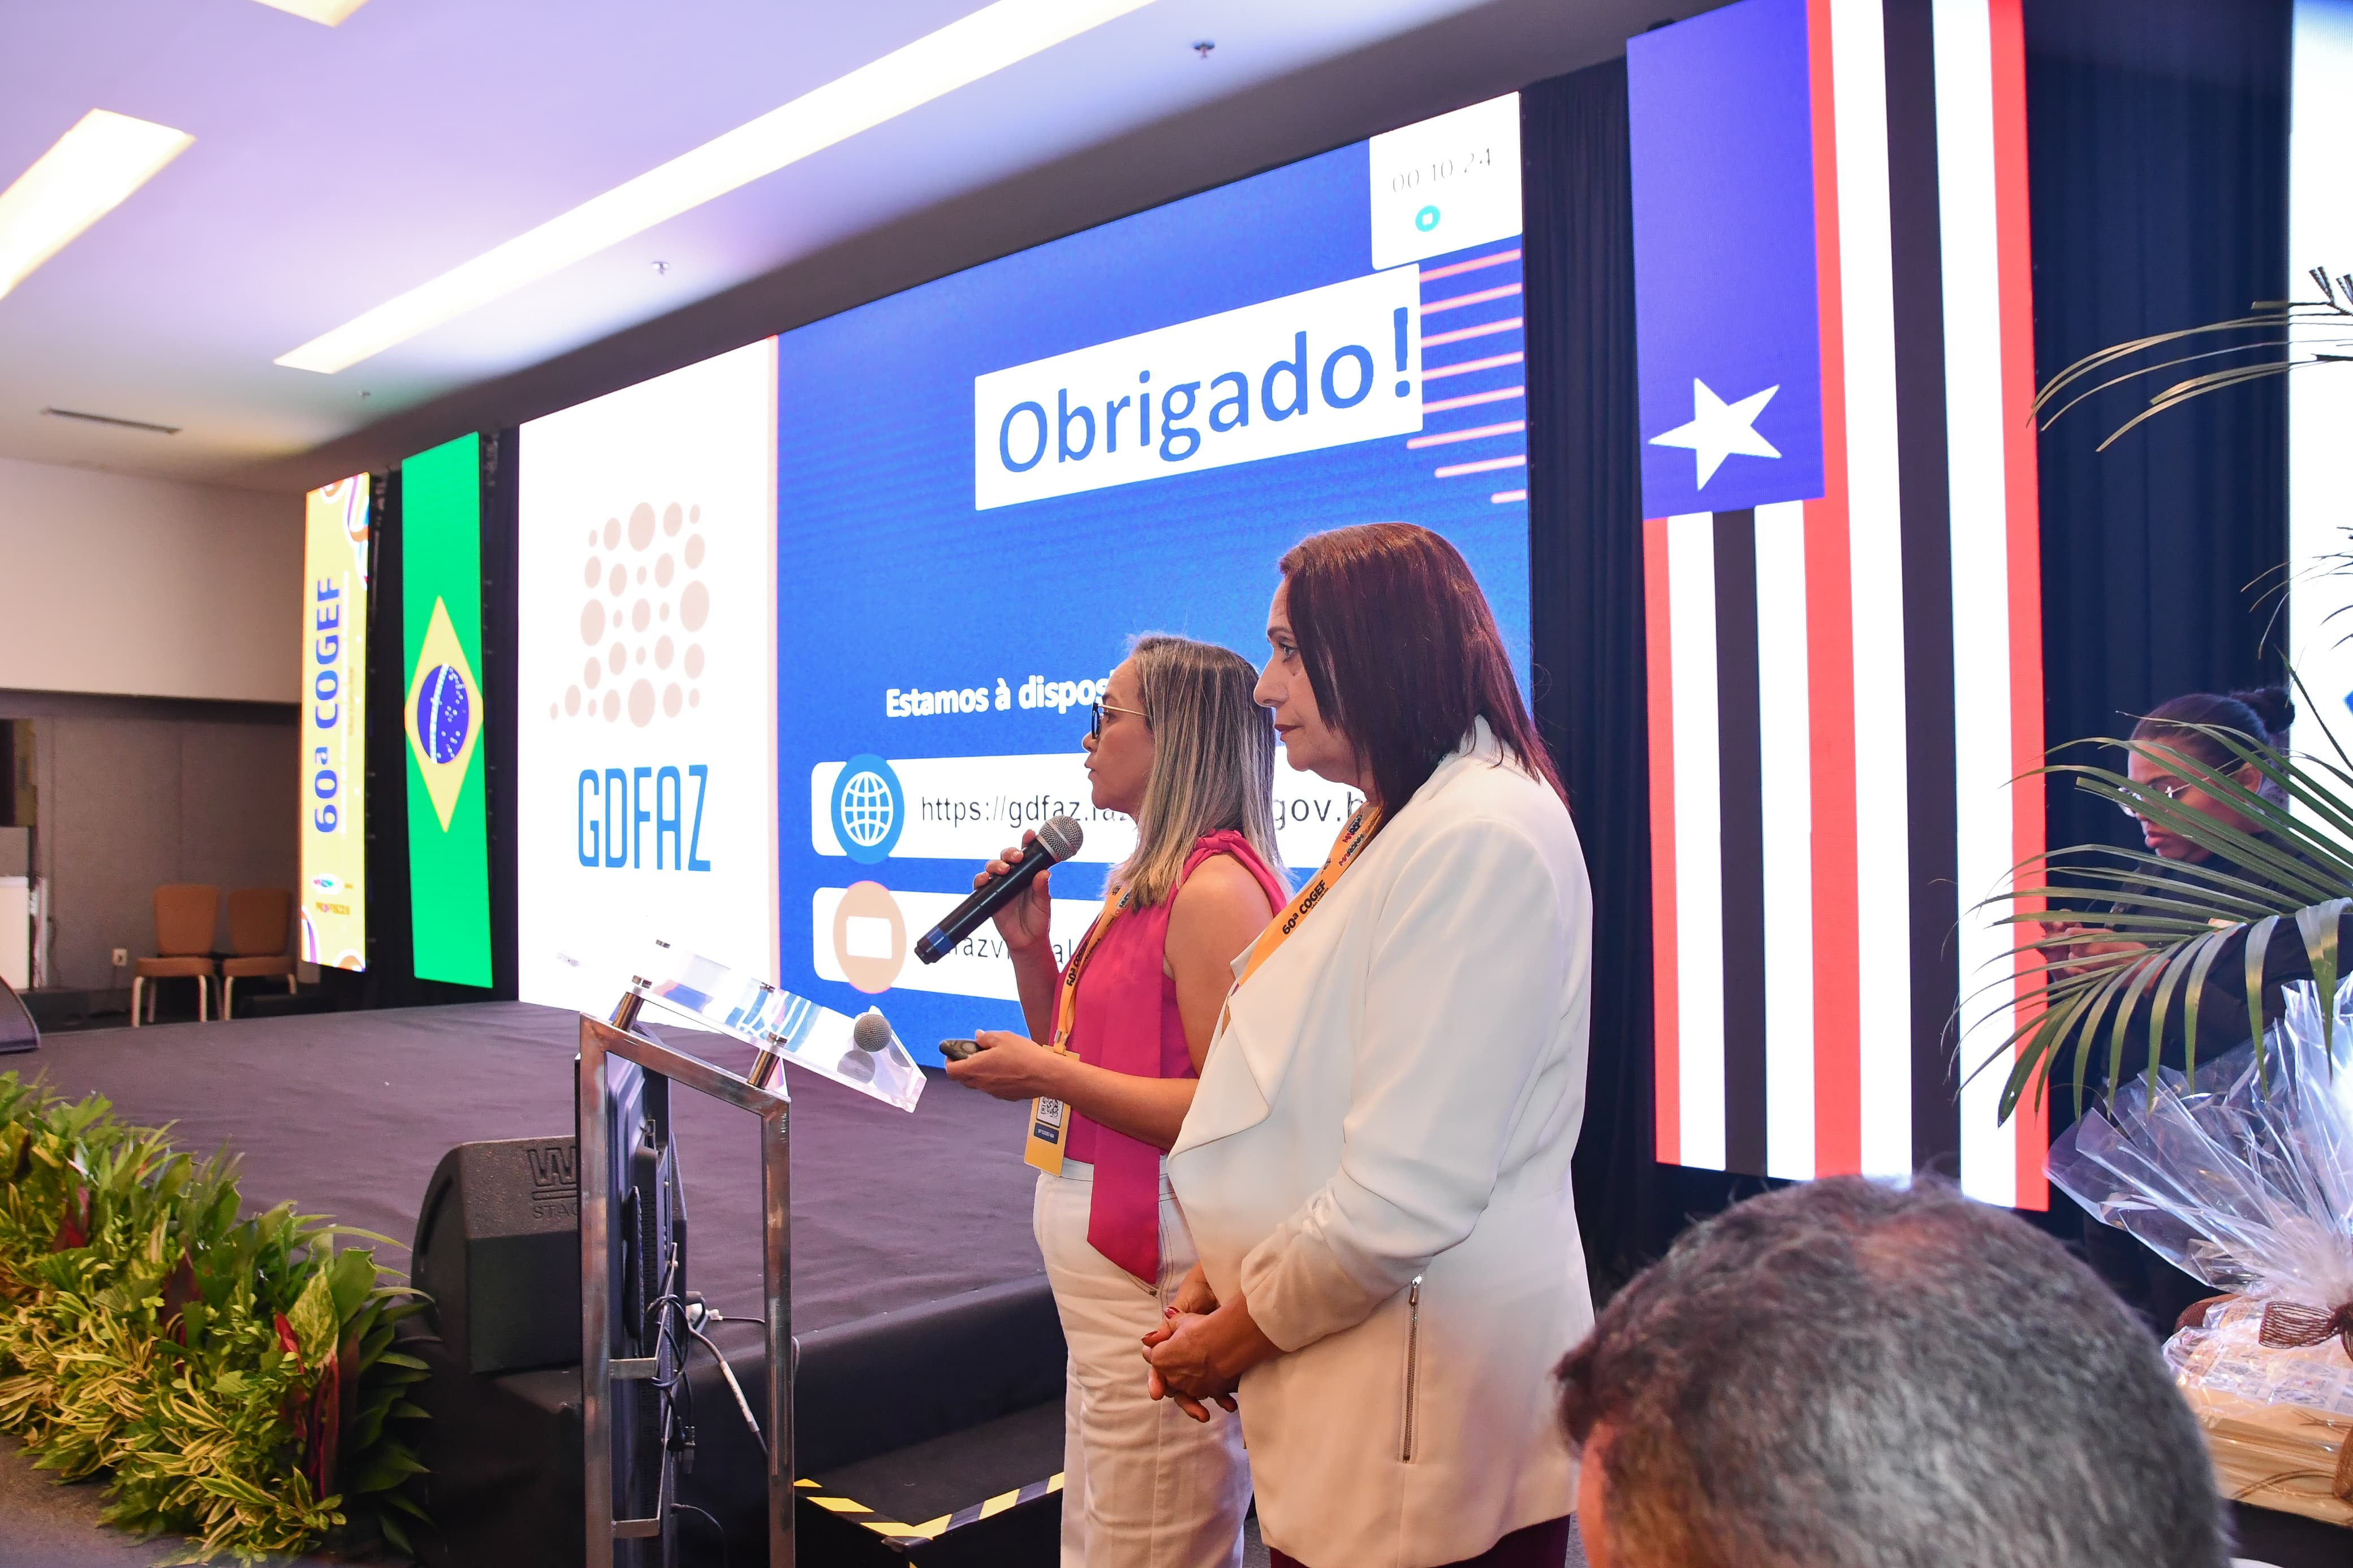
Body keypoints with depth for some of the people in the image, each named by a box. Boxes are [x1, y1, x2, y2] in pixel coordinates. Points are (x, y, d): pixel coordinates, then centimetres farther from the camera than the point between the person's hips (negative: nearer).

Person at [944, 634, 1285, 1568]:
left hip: (1163, 1276, -10)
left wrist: (1049, 1076, -20)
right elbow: (1080, 1061, 21)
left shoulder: (1216, 887, -17)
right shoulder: (1143, 884, 13)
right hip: (1100, 1262, 10)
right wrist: (1030, 950, 7)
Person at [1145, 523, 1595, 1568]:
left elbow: (1404, 1197, -24)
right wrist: (1224, 1285, 3)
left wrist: (1239, 1332, -10)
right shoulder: (1388, 831, 11)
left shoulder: (1482, 836, -20)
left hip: (1428, 1402, -8)